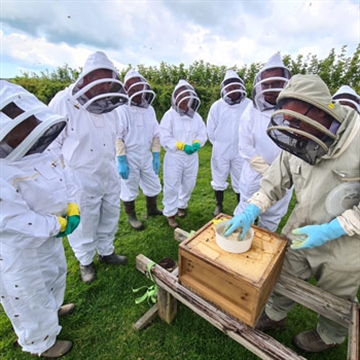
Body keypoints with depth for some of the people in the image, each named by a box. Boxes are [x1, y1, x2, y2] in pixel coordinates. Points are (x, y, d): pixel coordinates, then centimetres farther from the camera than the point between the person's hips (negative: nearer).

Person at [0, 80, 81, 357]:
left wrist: (73, 210, -12)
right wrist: (58, 225, -23)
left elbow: (66, 183, 3)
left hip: (50, 240, 8)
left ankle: (53, 308, 62)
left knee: (56, 276, 31)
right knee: (31, 298, 17)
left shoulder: (44, 157, -5)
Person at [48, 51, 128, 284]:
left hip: (110, 177, 5)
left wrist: (116, 164, 12)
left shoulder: (109, 106, 1)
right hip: (82, 181, -5)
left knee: (110, 218, 19)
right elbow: (50, 144, -10)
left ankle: (106, 252, 44)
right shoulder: (63, 103, -14)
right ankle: (86, 261, 39)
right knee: (85, 225, 13)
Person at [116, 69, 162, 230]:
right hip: (128, 158, -5)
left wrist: (156, 156, 3)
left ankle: (152, 209, 41)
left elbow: (155, 134, 7)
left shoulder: (149, 109, 5)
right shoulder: (122, 110, -13)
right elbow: (117, 138, -15)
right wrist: (121, 161, -19)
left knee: (153, 185, 16)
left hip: (146, 157, 6)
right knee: (129, 189, 9)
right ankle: (131, 216, 31)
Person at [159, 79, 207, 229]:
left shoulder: (196, 116, 5)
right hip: (174, 157, -5)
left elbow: (203, 134, 6)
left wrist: (197, 143, -16)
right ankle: (170, 213, 20)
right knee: (172, 186, 2)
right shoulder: (169, 115, -9)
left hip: (192, 157, 5)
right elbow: (164, 138, -14)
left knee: (189, 184, 17)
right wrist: (182, 146, -23)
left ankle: (182, 205, 41)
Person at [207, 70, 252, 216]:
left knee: (241, 182, 10)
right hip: (220, 150, 1)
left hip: (241, 151, 0)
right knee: (219, 180, 13)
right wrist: (218, 143, 5)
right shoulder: (217, 105, -5)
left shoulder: (249, 105, -7)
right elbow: (210, 128, 0)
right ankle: (219, 205, 32)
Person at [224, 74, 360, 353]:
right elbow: (275, 182, -3)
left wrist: (330, 231, -29)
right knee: (284, 276, 22)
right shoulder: (298, 144, -10)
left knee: (335, 299, 23)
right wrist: (251, 210, -17)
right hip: (302, 231, 4)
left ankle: (329, 337, 55)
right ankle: (275, 316, 52)